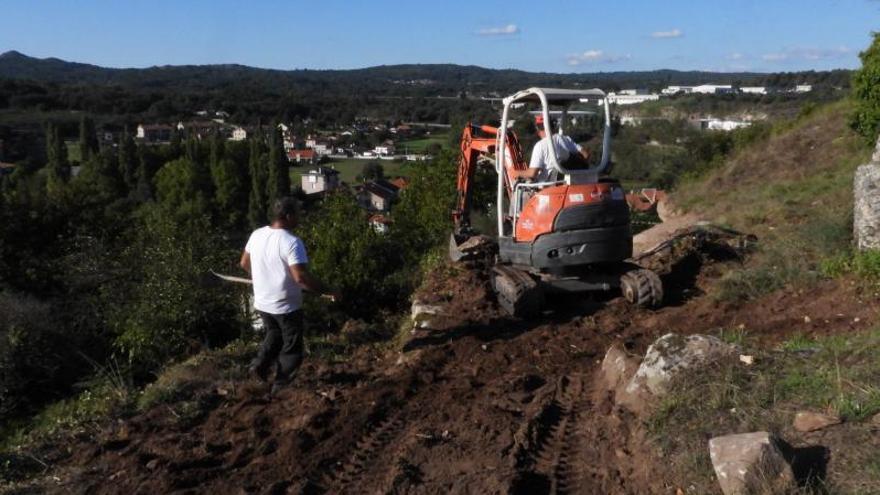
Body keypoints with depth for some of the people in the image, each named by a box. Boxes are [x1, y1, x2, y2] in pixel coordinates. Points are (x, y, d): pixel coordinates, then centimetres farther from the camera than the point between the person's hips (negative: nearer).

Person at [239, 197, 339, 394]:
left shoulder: (257, 235, -2)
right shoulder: (292, 242, -24)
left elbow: (244, 263, 12)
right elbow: (301, 277, -30)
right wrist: (328, 291, -21)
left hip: (261, 303, 6)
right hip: (286, 306, -6)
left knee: (274, 334, 32)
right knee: (291, 347, 13)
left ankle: (260, 364, 19)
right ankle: (281, 386, 22)